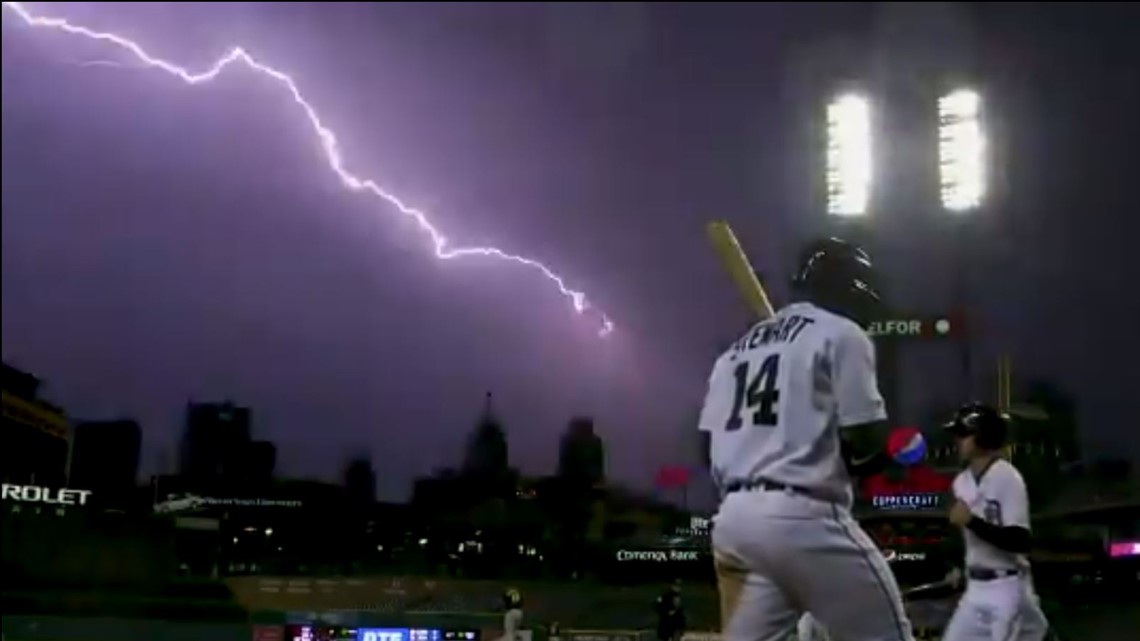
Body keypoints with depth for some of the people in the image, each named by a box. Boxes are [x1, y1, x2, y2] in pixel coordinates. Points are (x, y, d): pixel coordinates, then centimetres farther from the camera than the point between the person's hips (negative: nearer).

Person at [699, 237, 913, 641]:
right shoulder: (841, 334, -1)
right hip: (802, 517, -7)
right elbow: (865, 444, -7)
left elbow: (710, 445, 16)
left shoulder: (739, 348, 21)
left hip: (733, 516, 7)